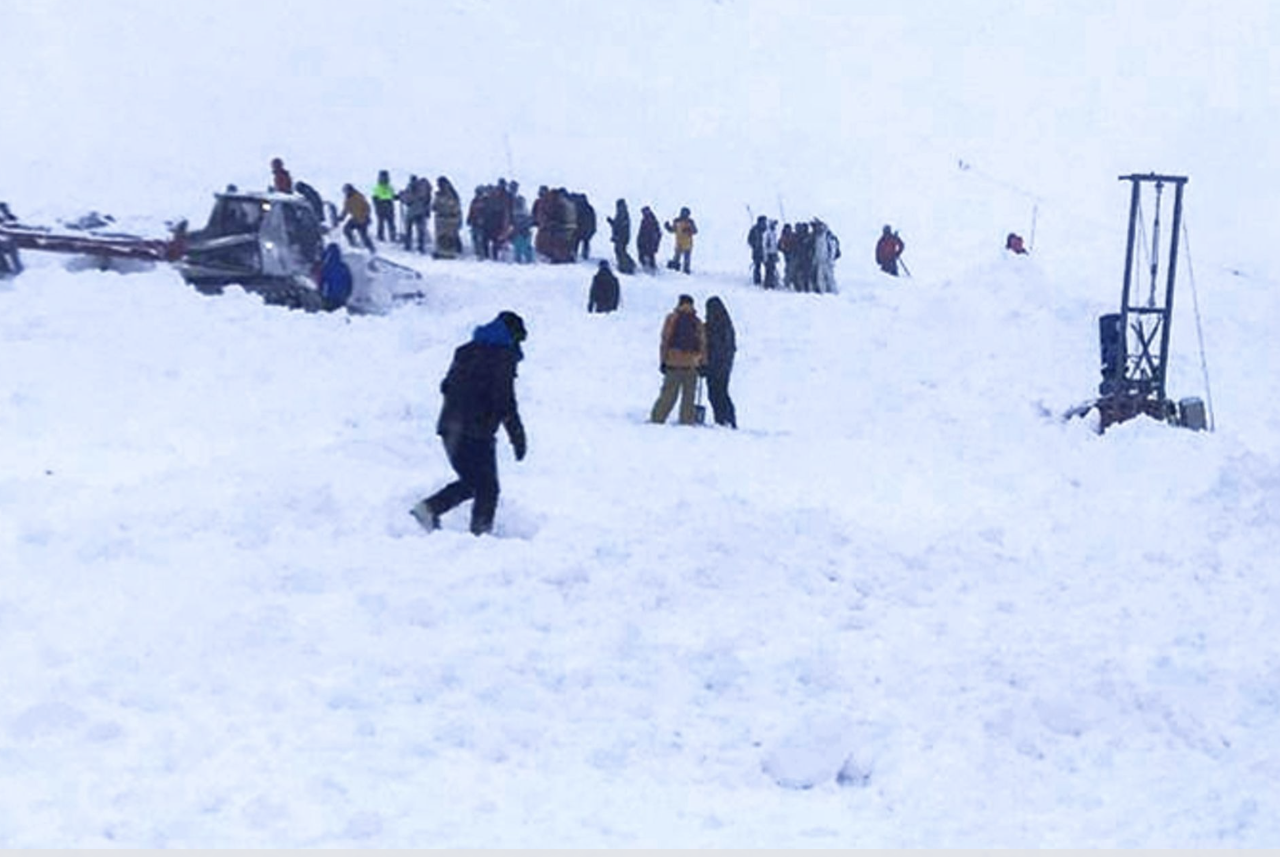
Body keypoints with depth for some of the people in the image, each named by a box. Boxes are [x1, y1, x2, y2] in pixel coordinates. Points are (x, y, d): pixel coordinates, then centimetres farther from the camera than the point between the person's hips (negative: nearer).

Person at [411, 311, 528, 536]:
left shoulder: (466, 351, 15)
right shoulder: (502, 357, -8)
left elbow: (446, 386, 21)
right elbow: (505, 401, -14)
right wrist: (518, 437, -9)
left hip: (449, 427, 7)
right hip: (476, 433, -7)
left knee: (470, 482, 20)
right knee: (487, 488, 4)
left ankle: (428, 508, 6)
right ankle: (480, 532, -2)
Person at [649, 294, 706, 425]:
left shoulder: (672, 319, 2)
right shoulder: (697, 322, 7)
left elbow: (665, 341, -1)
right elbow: (702, 344, 7)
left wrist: (663, 360, 1)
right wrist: (702, 363, 12)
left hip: (673, 363, -1)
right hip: (691, 365, 1)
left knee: (668, 394, 3)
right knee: (688, 396, 5)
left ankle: (656, 418, 0)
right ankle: (686, 421, 0)